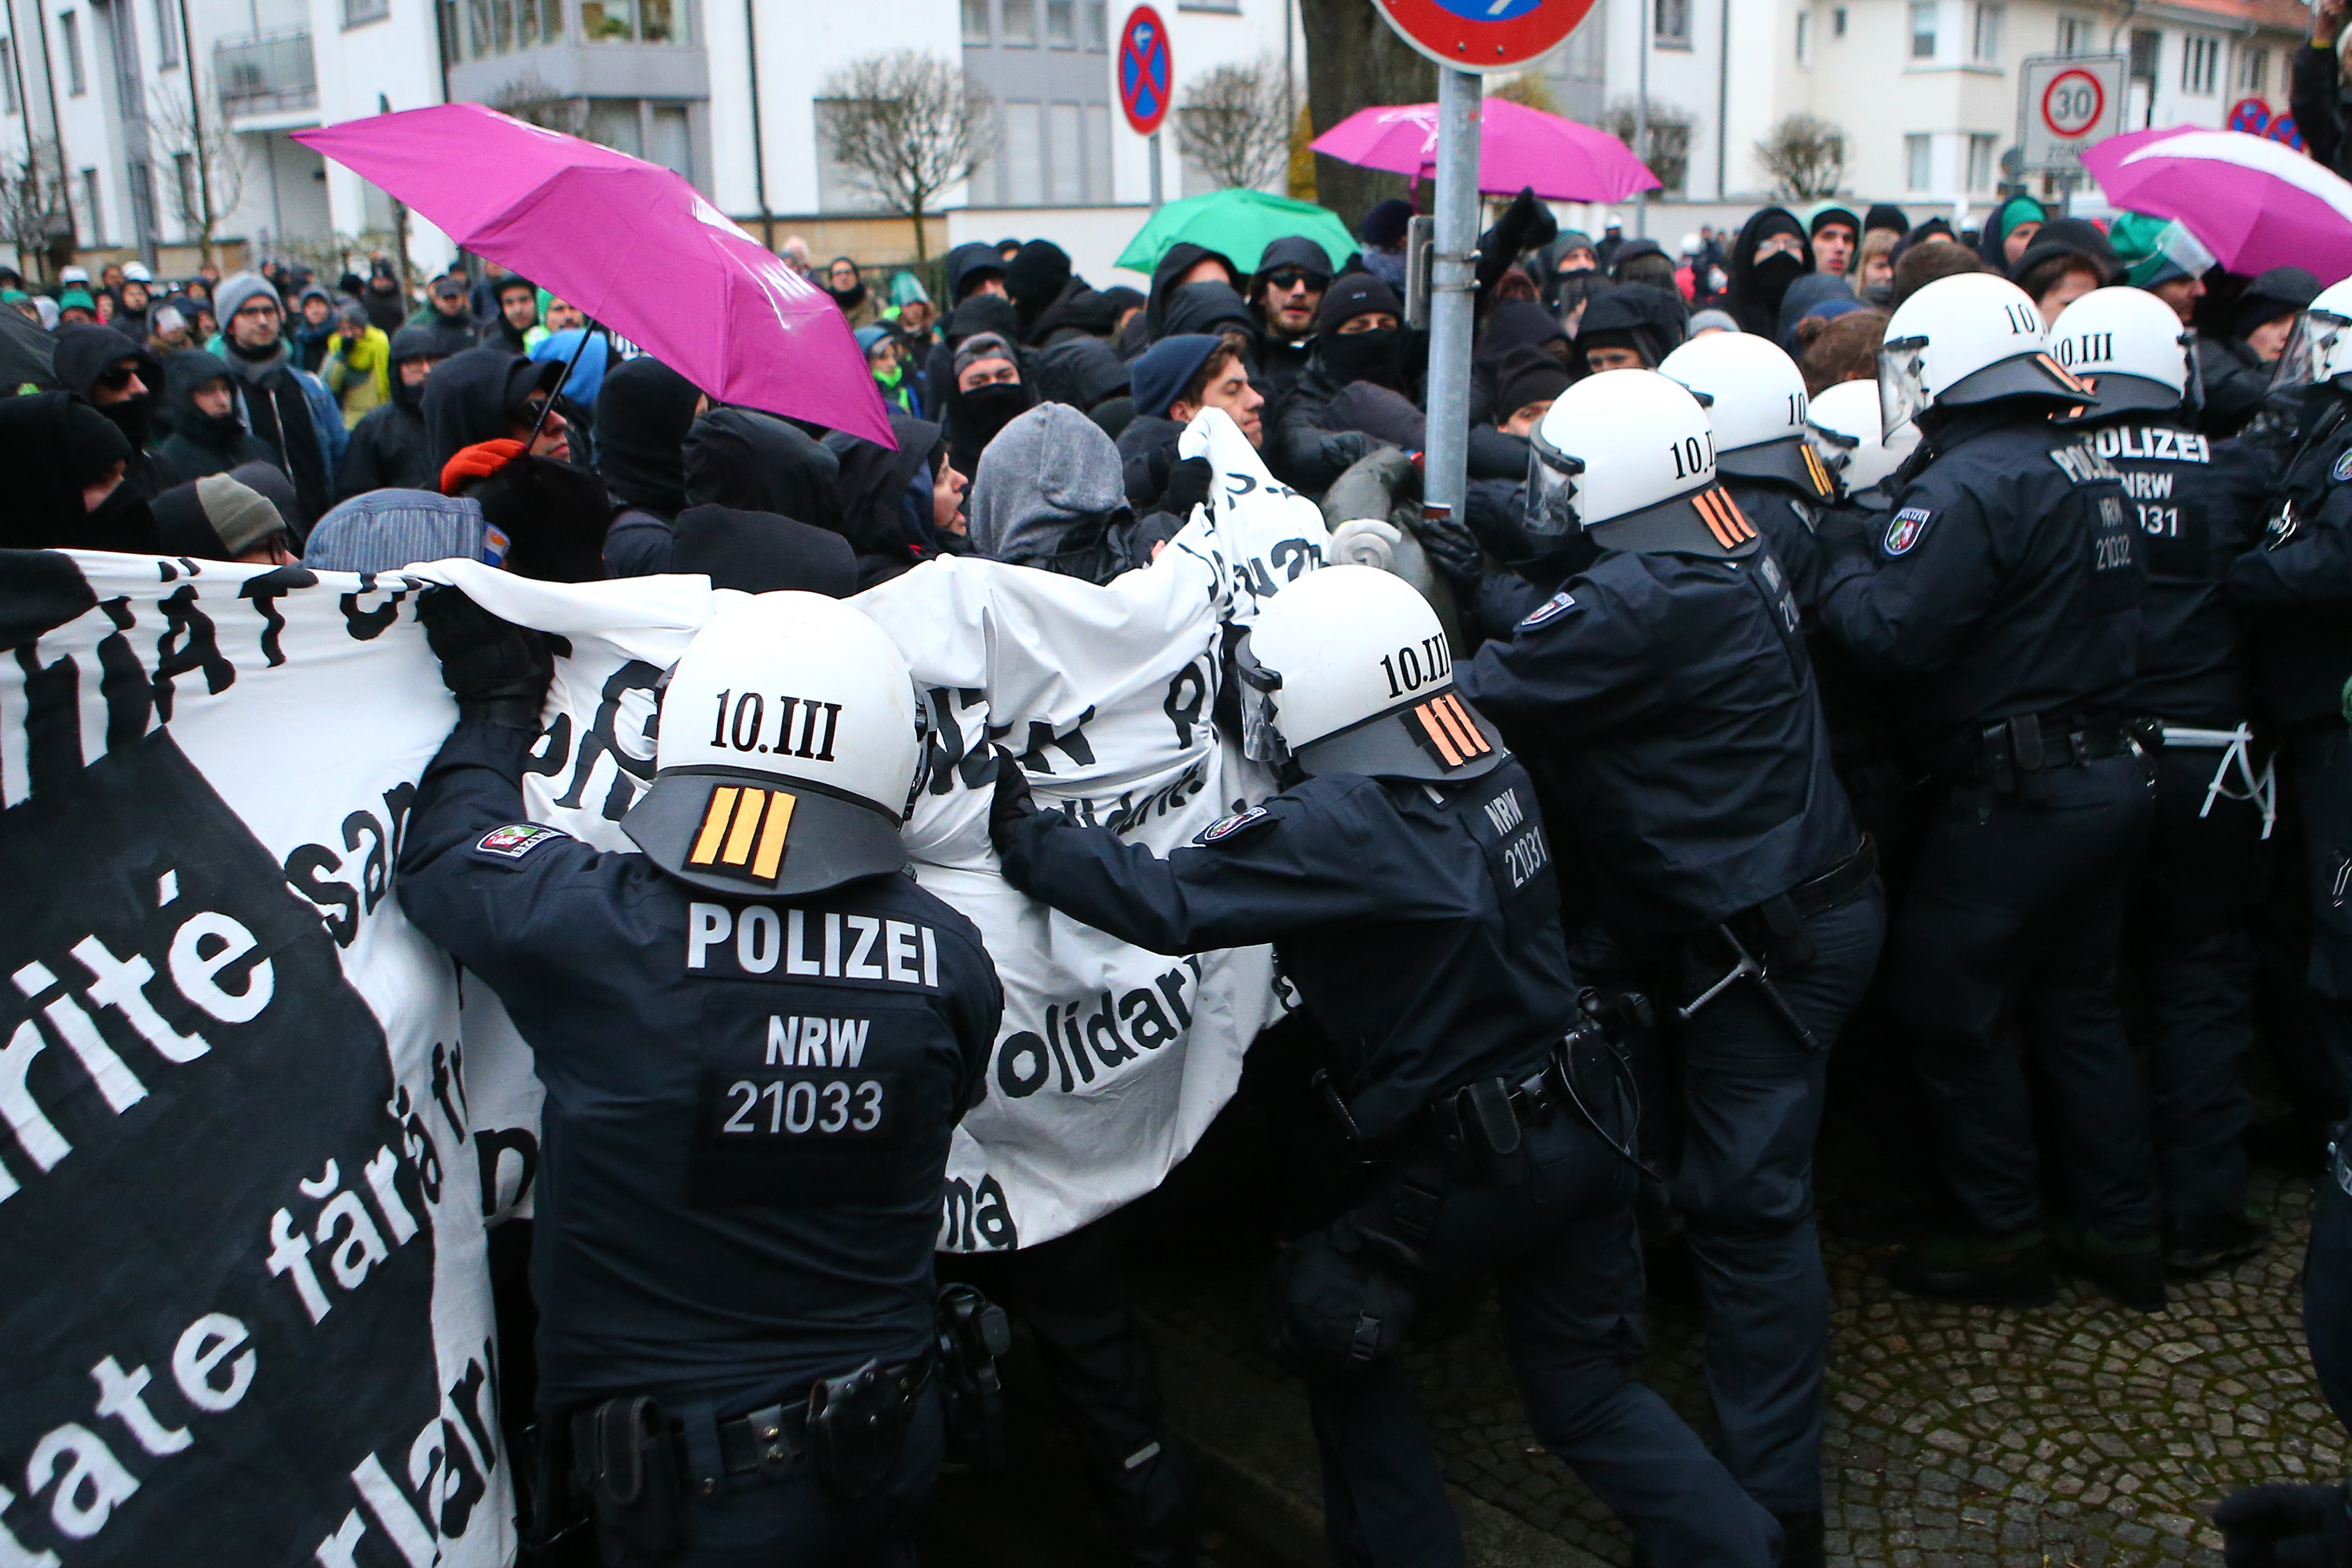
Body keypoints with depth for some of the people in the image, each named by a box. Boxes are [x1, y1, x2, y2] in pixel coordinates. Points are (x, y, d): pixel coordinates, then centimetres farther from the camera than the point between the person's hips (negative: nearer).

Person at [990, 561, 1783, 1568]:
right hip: (1582, 1131, 7)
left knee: (1337, 1334, 21)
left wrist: (1022, 834, -14)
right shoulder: (1492, 772, 1)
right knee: (1584, 1393, 21)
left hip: (1470, 1173, -7)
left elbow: (1169, 902, -25)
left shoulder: (1343, 823, -21)